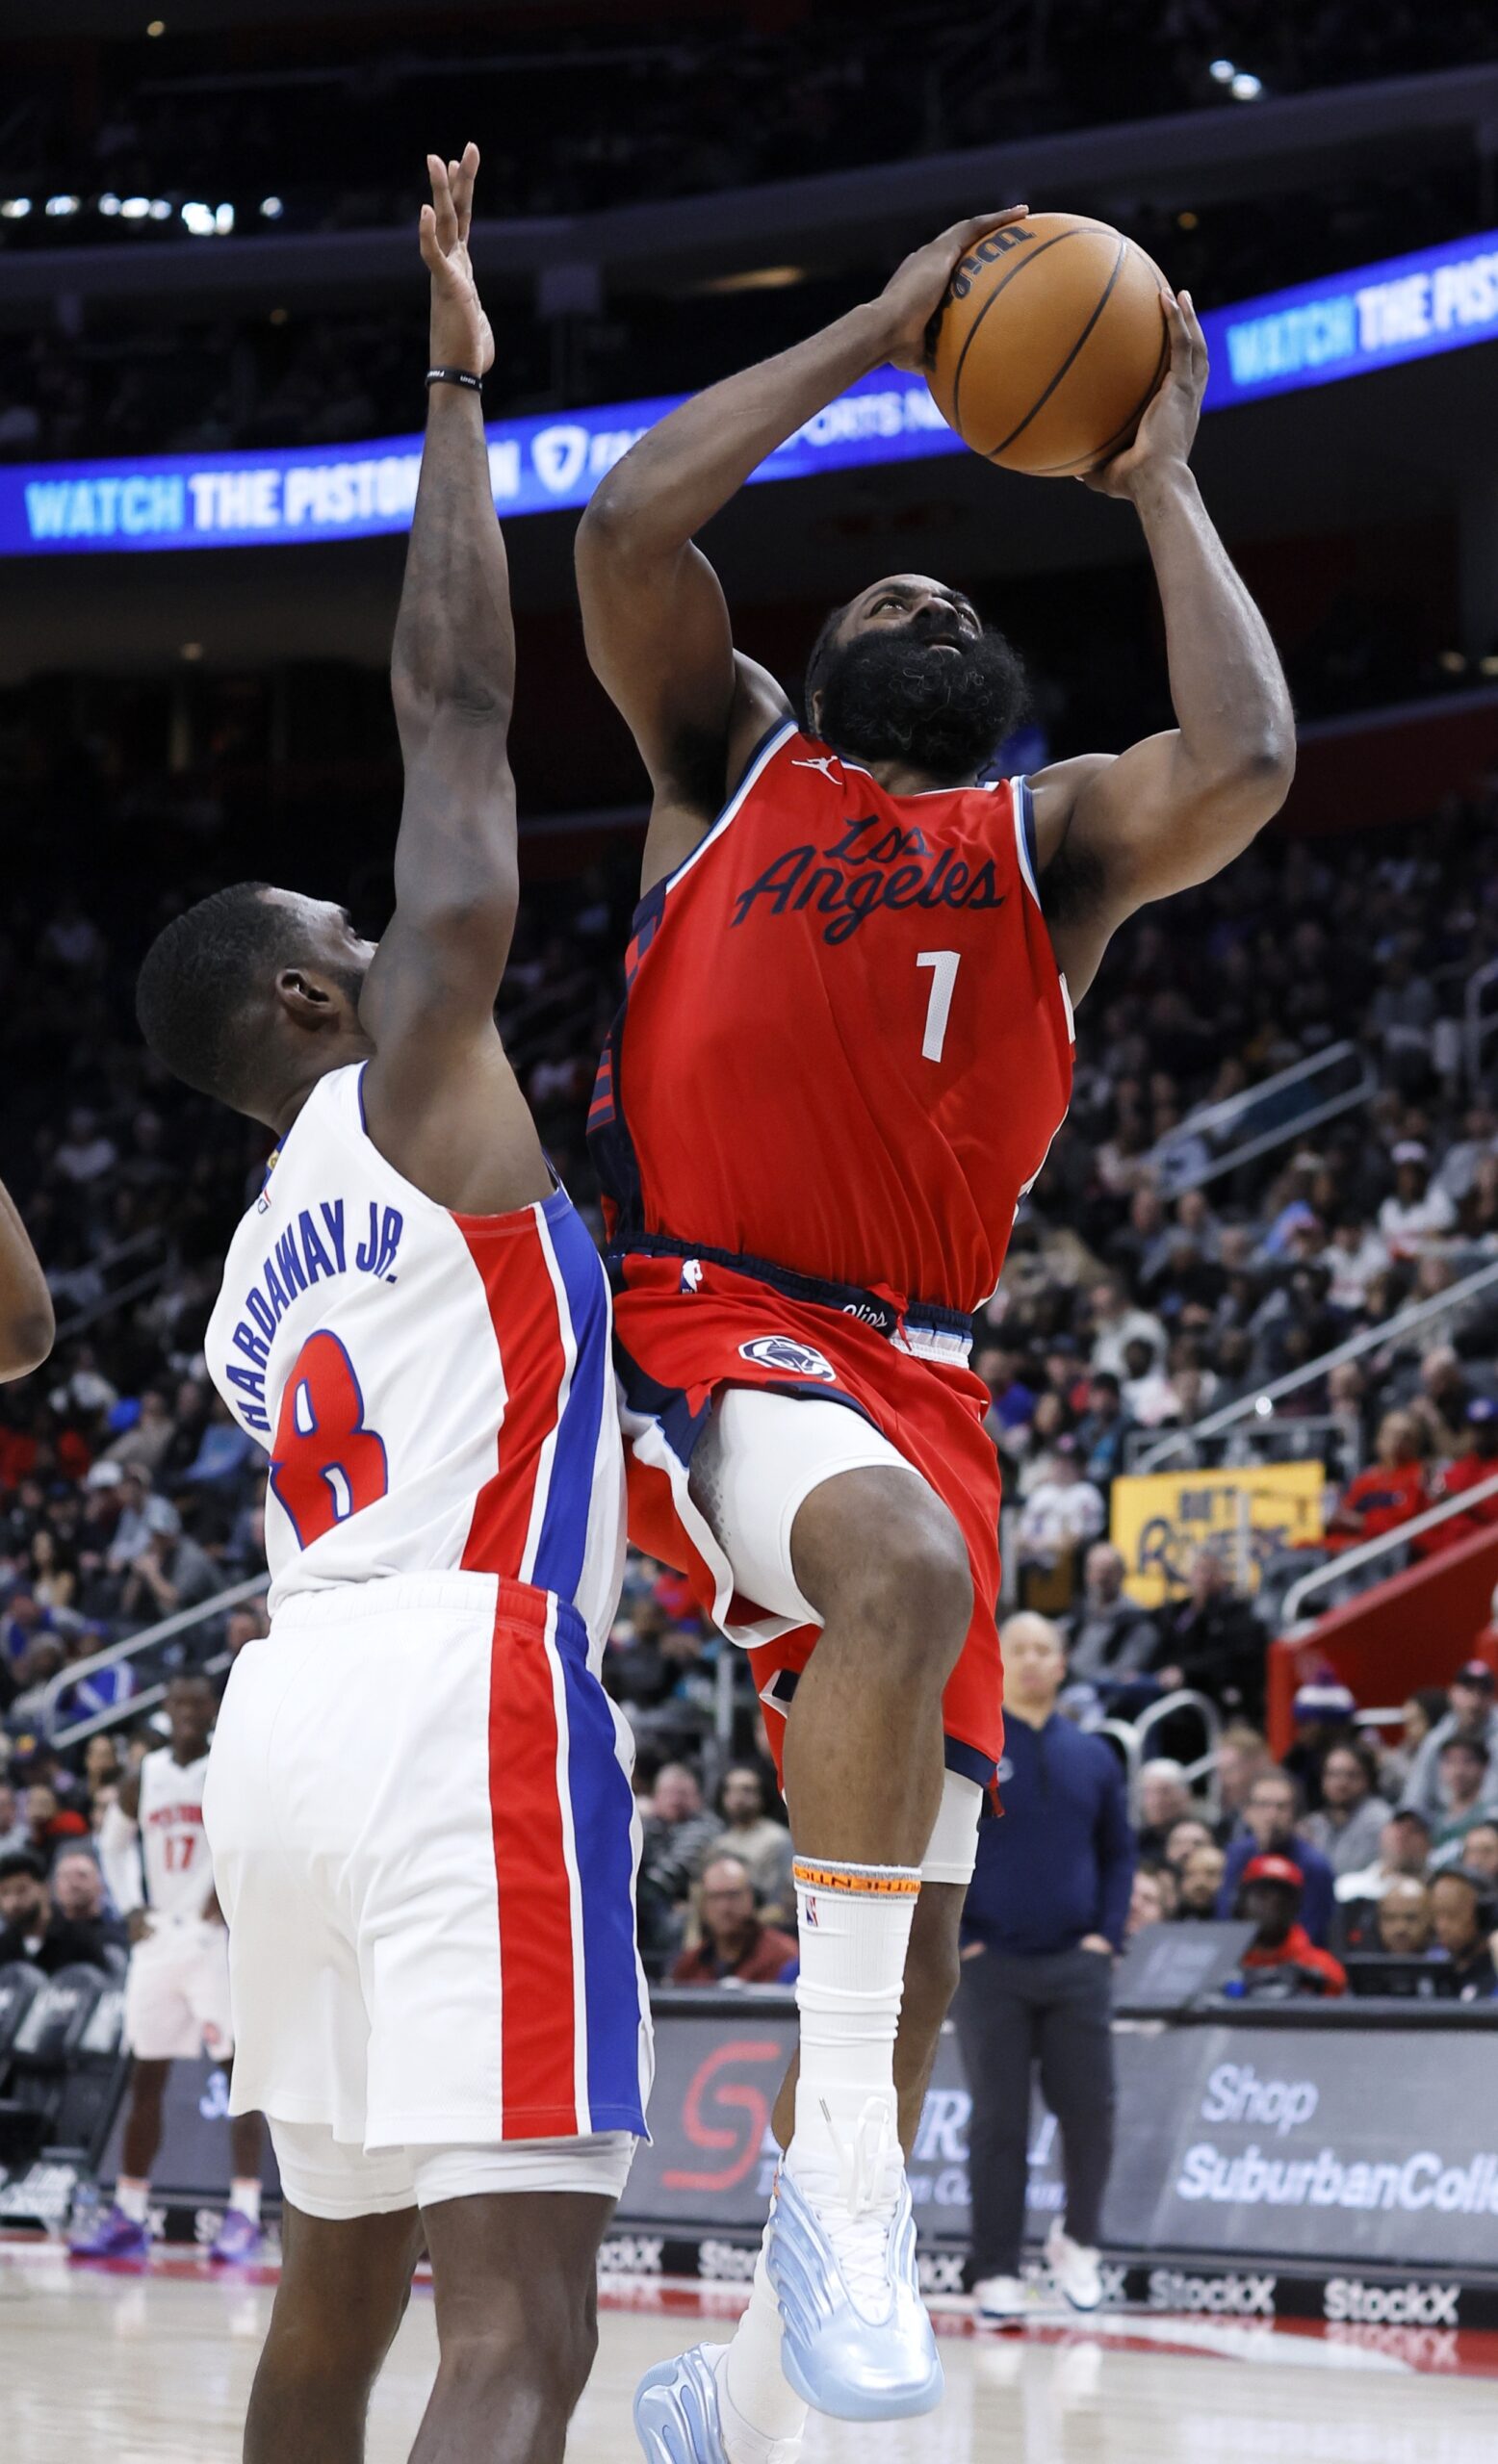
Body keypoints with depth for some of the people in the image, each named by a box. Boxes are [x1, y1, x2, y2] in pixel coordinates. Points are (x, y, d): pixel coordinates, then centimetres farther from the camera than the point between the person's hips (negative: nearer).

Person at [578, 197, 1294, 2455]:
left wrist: (1161, 483, 5)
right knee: (906, 1566, -38)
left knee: (916, 1946, 2)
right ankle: (843, 2169, -36)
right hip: (705, 1337, -4)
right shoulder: (729, 762, 15)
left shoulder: (1052, 842, 17)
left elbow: (1242, 765, -6)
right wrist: (878, 335, 5)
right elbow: (629, 527, -2)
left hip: (916, 1376, 4)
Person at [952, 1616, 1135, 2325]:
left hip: (1075, 1965, 2)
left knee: (1089, 2112, -4)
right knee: (999, 2124, 0)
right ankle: (996, 2273, 6)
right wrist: (954, 1940, -6)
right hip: (991, 1966, -2)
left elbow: (1119, 1853, 15)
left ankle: (1077, 2240, 19)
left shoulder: (1092, 1757, 10)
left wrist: (1108, 1933, 3)